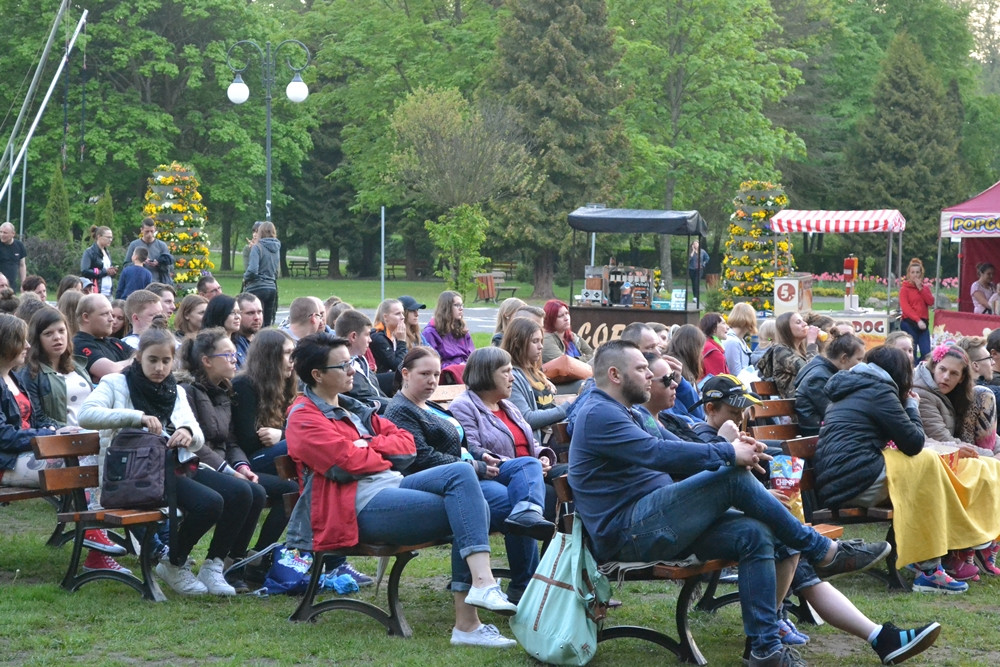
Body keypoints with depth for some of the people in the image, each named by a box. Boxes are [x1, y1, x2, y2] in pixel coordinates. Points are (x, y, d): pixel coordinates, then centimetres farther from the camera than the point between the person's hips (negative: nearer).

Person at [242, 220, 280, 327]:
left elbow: (252, 270, -19)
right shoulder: (276, 249, 9)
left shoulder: (257, 247, -10)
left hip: (257, 288, -6)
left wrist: (245, 278, 1)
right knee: (267, 324, 9)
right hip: (272, 288, 6)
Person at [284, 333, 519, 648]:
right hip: (361, 506, -8)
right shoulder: (305, 417, -2)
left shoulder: (352, 408, 25)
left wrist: (367, 446, -2)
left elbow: (406, 444, 16)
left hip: (393, 486, 8)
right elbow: (348, 463, -15)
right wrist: (383, 451, 4)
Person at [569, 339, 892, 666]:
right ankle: (823, 551, -8)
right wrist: (728, 454, -18)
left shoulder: (622, 414, 25)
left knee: (754, 535, -10)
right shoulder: (598, 414, -10)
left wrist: (733, 451, 2)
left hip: (657, 527, 10)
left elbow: (671, 452, 20)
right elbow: (657, 453, -23)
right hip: (628, 531, -10)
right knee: (735, 478, -20)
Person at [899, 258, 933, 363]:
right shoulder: (905, 288, 1)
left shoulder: (925, 287, 16)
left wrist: (921, 288, -6)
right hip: (909, 323, -4)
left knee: (926, 353, -7)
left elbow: (931, 302, 1)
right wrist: (917, 320, -18)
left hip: (923, 323, 4)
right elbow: (905, 307, -9)